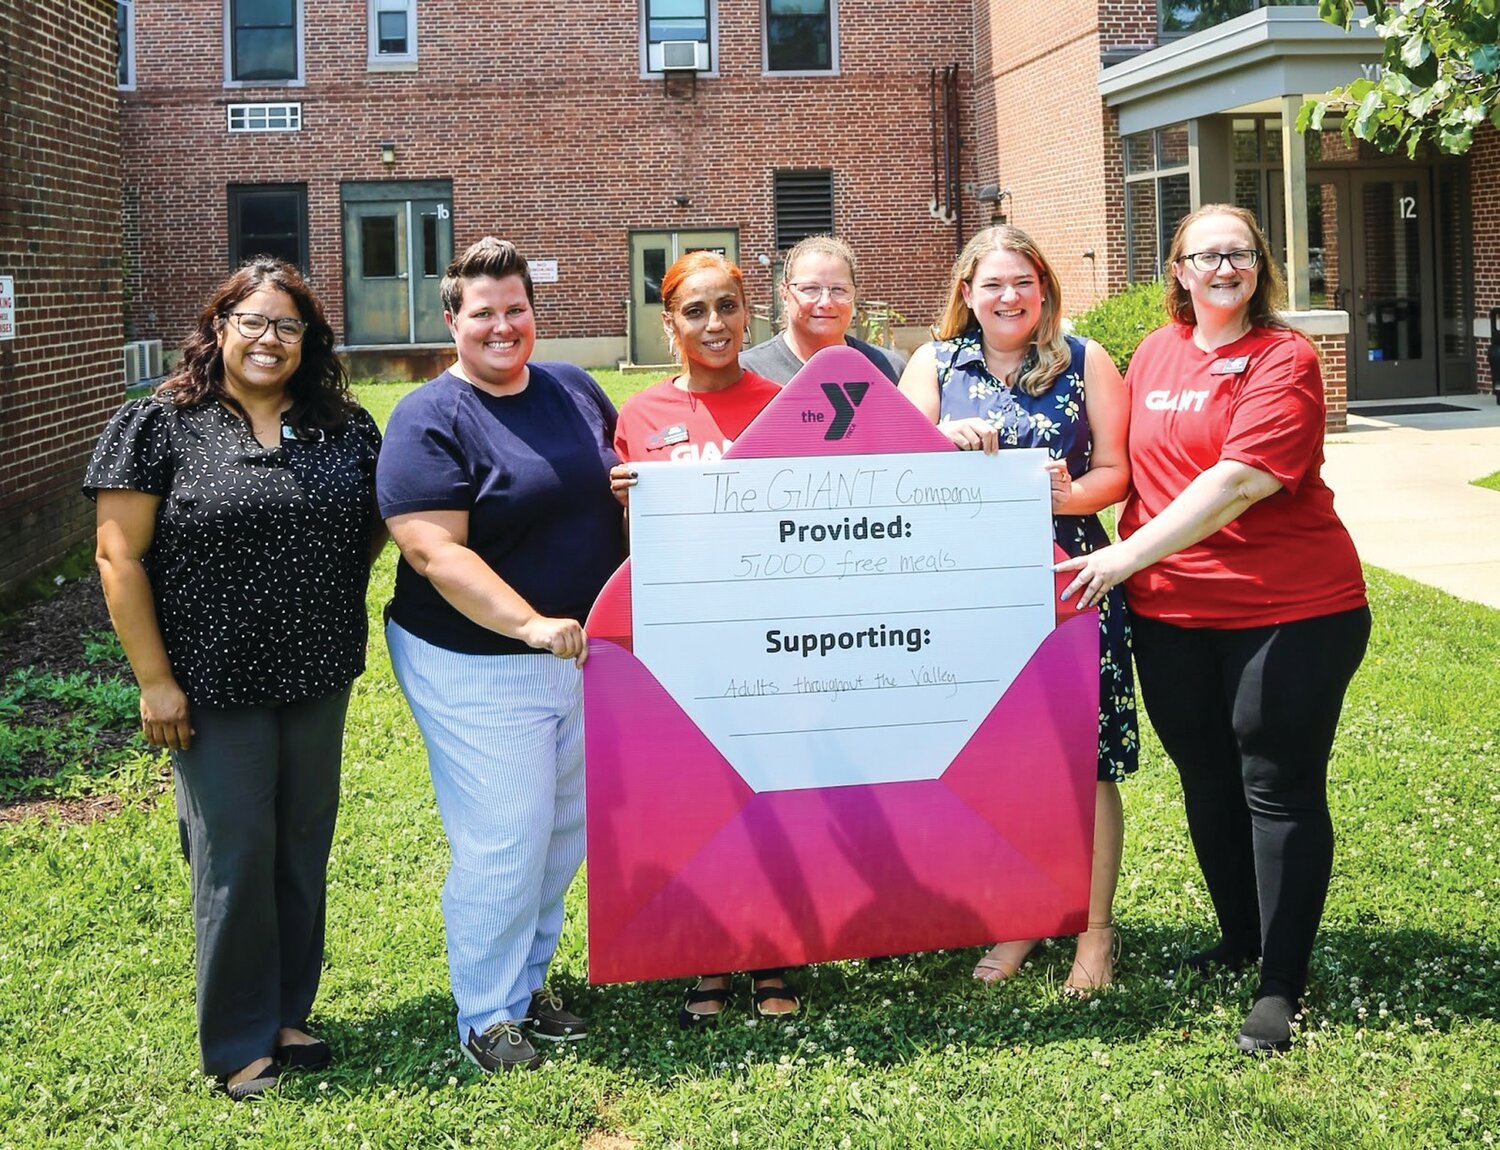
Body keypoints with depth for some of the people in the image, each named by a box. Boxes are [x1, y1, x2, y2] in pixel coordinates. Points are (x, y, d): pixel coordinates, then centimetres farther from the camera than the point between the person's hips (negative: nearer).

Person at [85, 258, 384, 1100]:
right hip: (216, 685, -4)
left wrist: (331, 582, 0)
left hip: (319, 681, 4)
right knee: (236, 856, 2)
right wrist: (154, 679, -11)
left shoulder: (343, 428, 5)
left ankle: (289, 1015, 30)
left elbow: (381, 518, 17)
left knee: (304, 850, 13)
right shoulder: (160, 425, -6)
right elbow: (121, 556, -8)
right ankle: (240, 1045, 17)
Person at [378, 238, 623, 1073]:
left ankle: (530, 977, 34)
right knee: (503, 841, -3)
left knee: (569, 829, 15)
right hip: (478, 667, -6)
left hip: (584, 651, 6)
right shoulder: (430, 420, -12)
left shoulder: (575, 389, 7)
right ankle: (488, 1015, 15)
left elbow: (619, 471, 23)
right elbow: (435, 552, -20)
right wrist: (531, 623, -29)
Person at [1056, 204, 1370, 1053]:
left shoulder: (1284, 359, -10)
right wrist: (1123, 560, 9)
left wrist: (1130, 555, -23)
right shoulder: (1154, 354, 9)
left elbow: (1242, 478, -21)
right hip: (1171, 612, 6)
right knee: (1207, 783, 16)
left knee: (1279, 787, -1)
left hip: (1288, 609, -6)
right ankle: (1240, 938, 35)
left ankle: (1282, 985, 7)